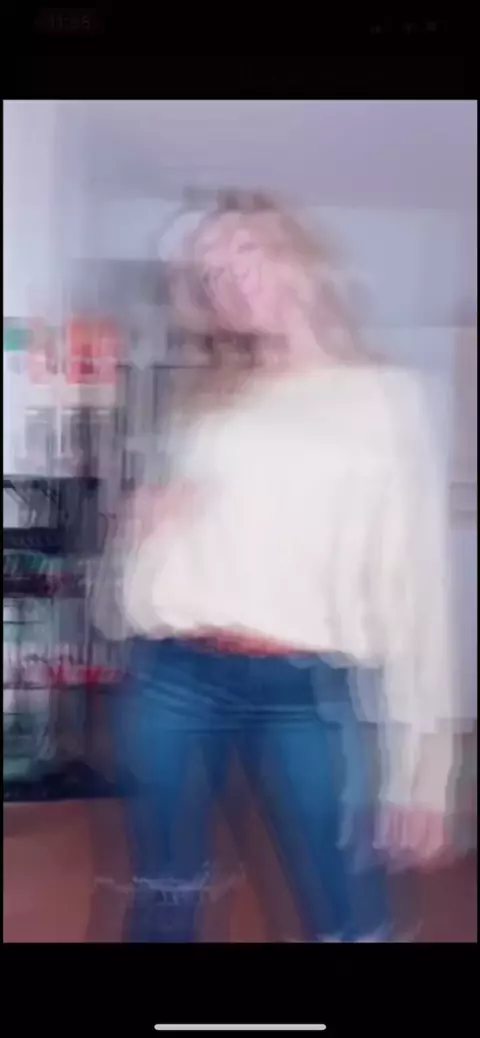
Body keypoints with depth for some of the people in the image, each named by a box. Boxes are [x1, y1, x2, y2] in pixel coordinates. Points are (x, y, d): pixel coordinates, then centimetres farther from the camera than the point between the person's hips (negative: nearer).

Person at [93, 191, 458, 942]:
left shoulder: (385, 396, 6)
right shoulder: (205, 400, 17)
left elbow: (414, 577, 0)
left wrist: (422, 760, -5)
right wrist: (147, 523, 2)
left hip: (307, 690, -3)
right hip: (175, 675, 3)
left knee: (350, 923, -3)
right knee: (165, 903, 11)